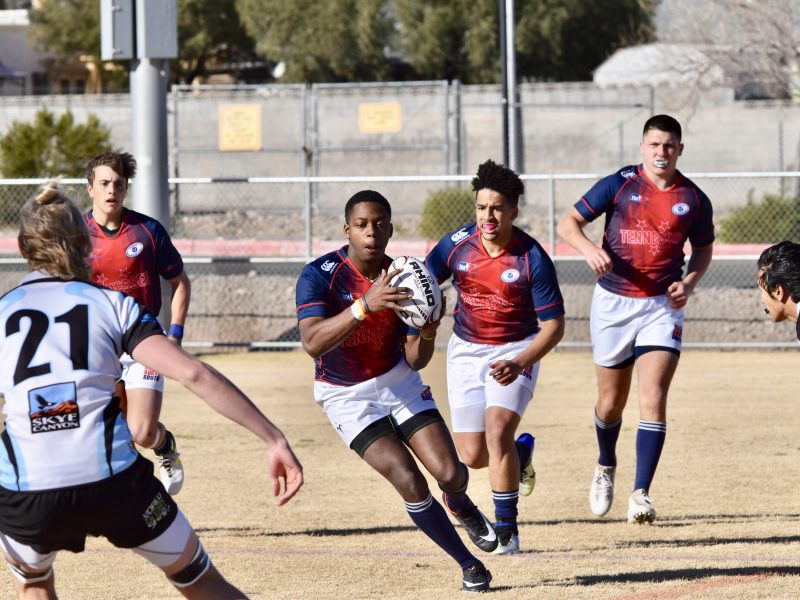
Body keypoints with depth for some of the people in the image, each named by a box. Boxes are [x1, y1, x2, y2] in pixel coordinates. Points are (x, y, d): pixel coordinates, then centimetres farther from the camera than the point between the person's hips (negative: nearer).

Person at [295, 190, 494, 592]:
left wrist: (427, 333, -29)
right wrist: (365, 305, -49)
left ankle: (461, 506, 31)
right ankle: (468, 565, 3)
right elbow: (312, 344, -37)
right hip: (347, 396, -3)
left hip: (397, 384, 3)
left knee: (450, 474, -9)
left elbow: (415, 361, -6)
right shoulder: (319, 275, -22)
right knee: (410, 483, -18)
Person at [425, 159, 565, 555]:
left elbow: (553, 327, -16)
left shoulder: (533, 259, -20)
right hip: (466, 351, 4)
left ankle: (507, 529, -10)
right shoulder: (456, 245, -12)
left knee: (497, 432, -24)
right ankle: (520, 451, 39)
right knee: (472, 456, 2)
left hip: (516, 351, -4)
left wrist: (519, 364, -31)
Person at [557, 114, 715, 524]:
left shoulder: (694, 200, 1)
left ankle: (641, 494, -16)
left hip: (662, 306, 0)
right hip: (613, 302, 0)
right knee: (612, 401, 12)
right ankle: (606, 468, 41)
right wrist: (588, 248, -23)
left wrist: (689, 282, -4)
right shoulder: (619, 185, -4)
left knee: (653, 398, -15)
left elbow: (703, 250, 16)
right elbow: (568, 223, -2)